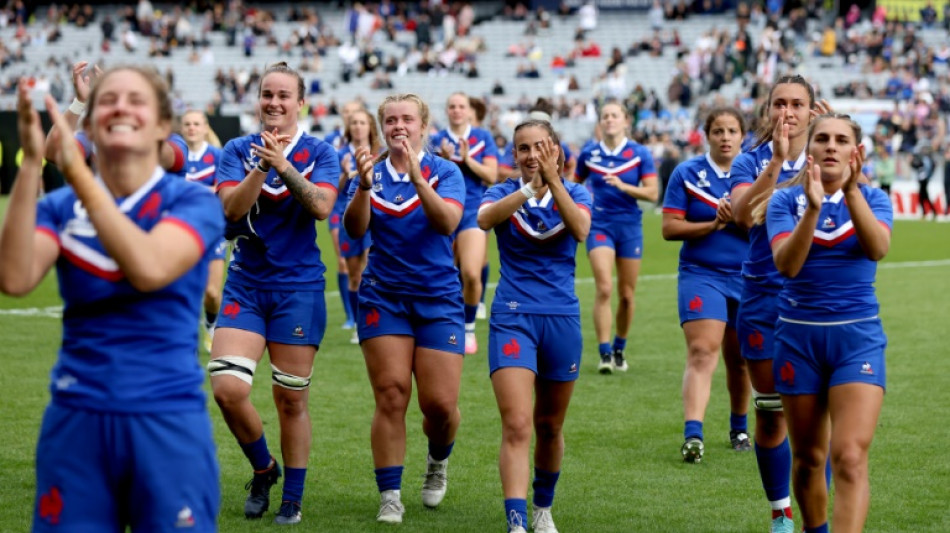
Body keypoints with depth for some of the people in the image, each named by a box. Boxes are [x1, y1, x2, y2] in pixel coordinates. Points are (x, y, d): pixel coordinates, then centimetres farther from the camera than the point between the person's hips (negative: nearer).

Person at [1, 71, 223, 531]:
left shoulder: (192, 202, -2)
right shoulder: (59, 207, 4)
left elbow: (149, 269, -23)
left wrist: (77, 173, -24)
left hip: (167, 418, -2)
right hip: (77, 418, 2)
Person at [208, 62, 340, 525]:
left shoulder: (319, 152, 0)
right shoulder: (238, 150, 4)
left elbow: (321, 206, -16)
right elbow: (232, 208, -11)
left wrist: (283, 165, -27)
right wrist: (262, 166, -23)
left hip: (298, 287, -1)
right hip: (245, 286, 1)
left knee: (291, 400, 3)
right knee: (228, 388, -13)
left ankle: (293, 499, 19)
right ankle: (263, 469, 14)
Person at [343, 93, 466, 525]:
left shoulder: (444, 171, -2)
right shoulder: (373, 173, 4)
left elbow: (447, 222, -19)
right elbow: (355, 228, -10)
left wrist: (416, 176, -30)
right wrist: (364, 186, -27)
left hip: (438, 298, -1)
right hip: (383, 297, 1)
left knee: (440, 403, -4)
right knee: (390, 396, -8)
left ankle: (438, 463, 29)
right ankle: (390, 497, 1)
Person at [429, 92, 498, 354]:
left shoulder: (483, 138, 4)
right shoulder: (437, 140, 6)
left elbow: (491, 176, -2)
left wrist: (467, 159, -13)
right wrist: (444, 160, -17)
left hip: (473, 212, -2)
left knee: (471, 274, -17)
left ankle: (469, 329, 0)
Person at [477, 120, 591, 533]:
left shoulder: (575, 193, 4)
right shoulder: (504, 192, 1)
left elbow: (580, 230, -19)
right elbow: (484, 219, -23)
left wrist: (552, 179, -25)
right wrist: (530, 186, -32)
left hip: (562, 318, 2)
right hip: (513, 317, -2)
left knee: (549, 426, 15)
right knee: (516, 424, -17)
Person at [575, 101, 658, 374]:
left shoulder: (640, 154, -2)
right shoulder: (589, 154, 2)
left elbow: (652, 193, -7)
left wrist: (623, 186, -20)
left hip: (630, 228, 1)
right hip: (600, 226, -1)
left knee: (626, 294, 7)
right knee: (604, 288, -16)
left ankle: (619, 349, 26)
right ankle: (604, 353, -15)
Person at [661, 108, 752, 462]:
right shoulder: (687, 173, 1)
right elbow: (670, 228, -3)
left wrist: (737, 217, -20)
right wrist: (714, 224, -12)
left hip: (746, 279, 2)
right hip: (701, 275, -2)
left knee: (739, 359, 12)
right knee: (702, 352, -17)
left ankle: (739, 428, 31)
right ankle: (692, 435, -26)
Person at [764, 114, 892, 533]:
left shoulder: (873, 198, 1)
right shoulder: (786, 200, 0)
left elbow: (877, 249, -20)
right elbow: (786, 263, -18)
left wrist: (851, 190, -32)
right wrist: (813, 207, -31)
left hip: (857, 336, -1)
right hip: (799, 336, 1)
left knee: (850, 458, -16)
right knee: (808, 458, 11)